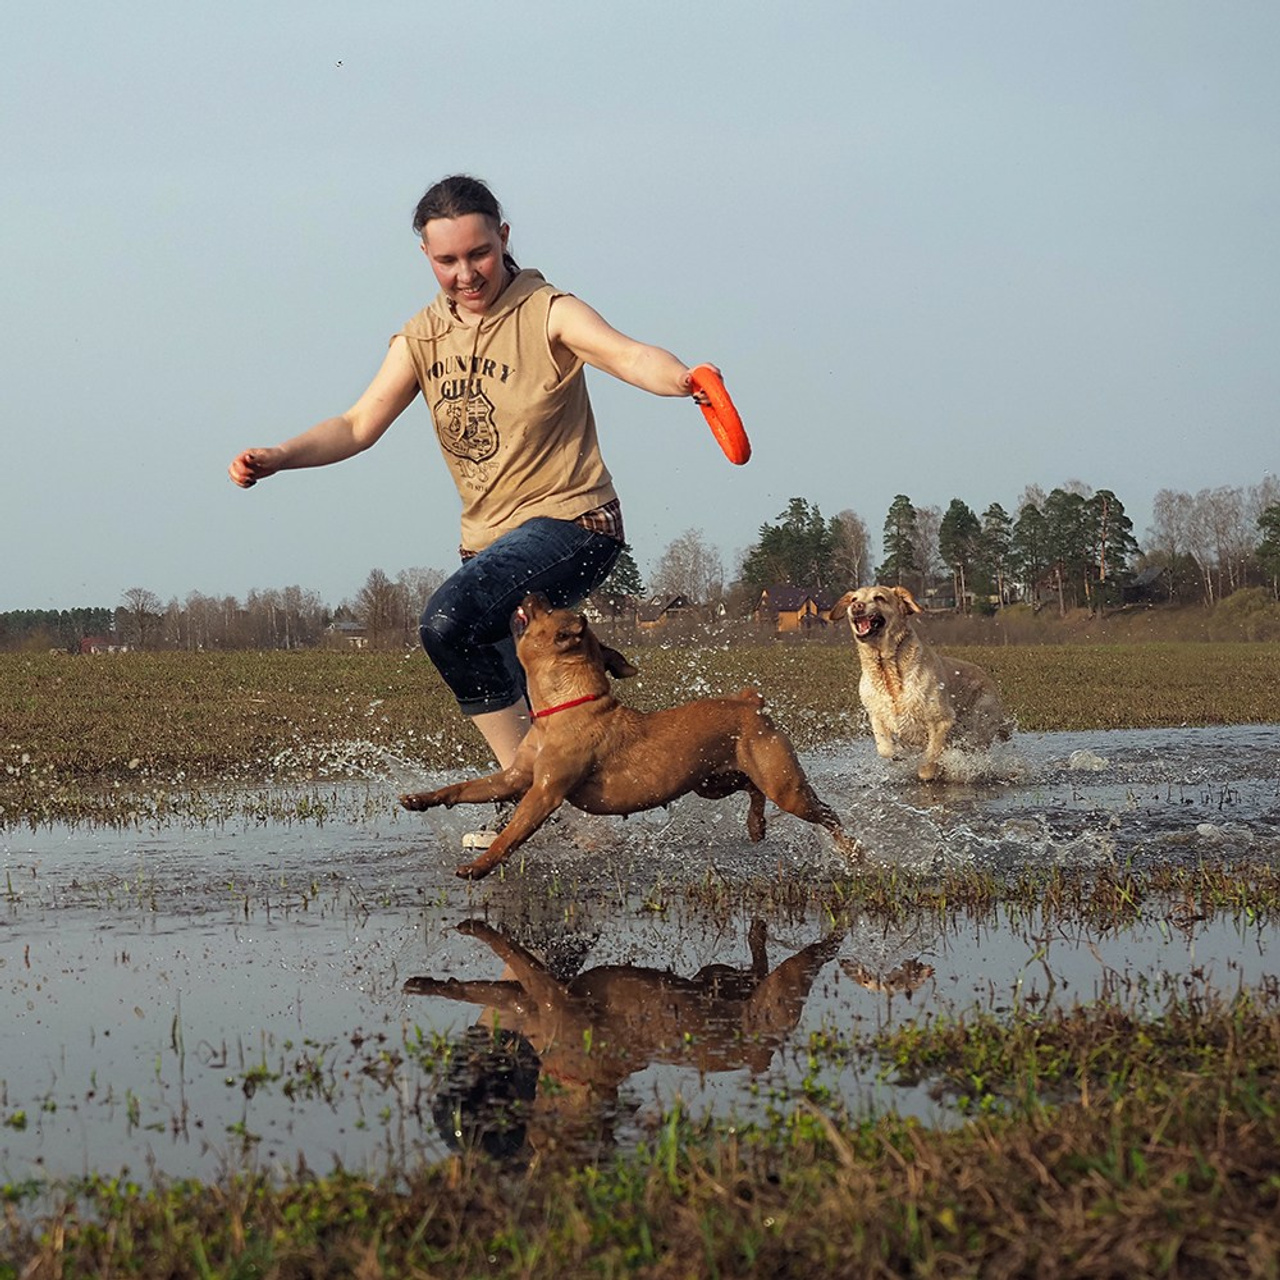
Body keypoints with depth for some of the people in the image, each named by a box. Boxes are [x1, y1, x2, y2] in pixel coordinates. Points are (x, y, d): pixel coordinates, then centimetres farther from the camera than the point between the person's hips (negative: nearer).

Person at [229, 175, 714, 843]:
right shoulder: (422, 338, 6)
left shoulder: (547, 314, -12)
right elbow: (359, 424, 1)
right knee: (511, 706, 15)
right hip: (489, 539, 7)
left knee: (449, 620, -30)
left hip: (570, 520, -7)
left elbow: (630, 356, -30)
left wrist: (682, 378, -52)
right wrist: (278, 457, -16)